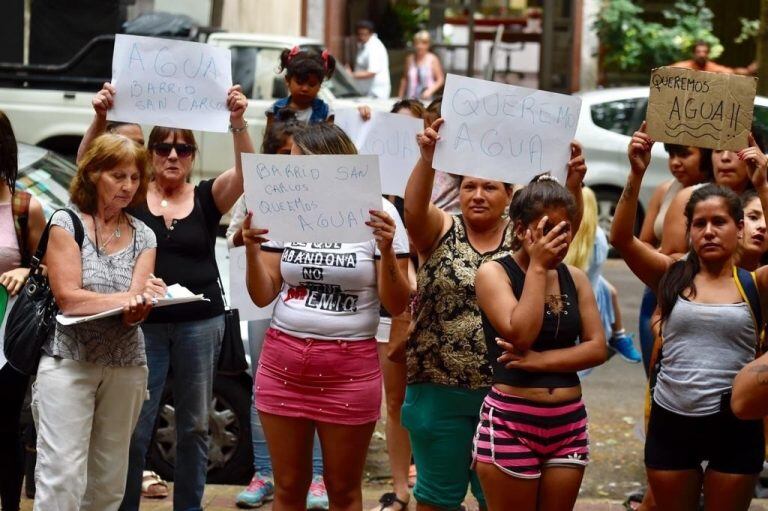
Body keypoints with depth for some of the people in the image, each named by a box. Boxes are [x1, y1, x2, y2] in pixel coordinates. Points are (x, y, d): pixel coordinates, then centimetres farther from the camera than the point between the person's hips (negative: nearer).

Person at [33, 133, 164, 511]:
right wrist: (127, 297, -13)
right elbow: (68, 298, -10)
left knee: (108, 480, 5)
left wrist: (139, 304, -24)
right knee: (62, 477, -12)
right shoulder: (66, 223, -1)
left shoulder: (143, 236, 9)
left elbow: (133, 313, -2)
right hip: (69, 361, -4)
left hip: (126, 364, 4)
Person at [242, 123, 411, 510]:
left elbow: (396, 306, -7)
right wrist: (251, 247, -11)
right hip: (282, 362, 3)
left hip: (350, 369, -3)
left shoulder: (377, 214, -6)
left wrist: (387, 249, -21)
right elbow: (263, 296, 4)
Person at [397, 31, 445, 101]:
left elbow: (440, 79, 1)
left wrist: (430, 90, -13)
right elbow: (405, 79, 18)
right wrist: (400, 97, 16)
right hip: (410, 99, 3)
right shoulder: (410, 59, 9)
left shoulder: (432, 60, -2)